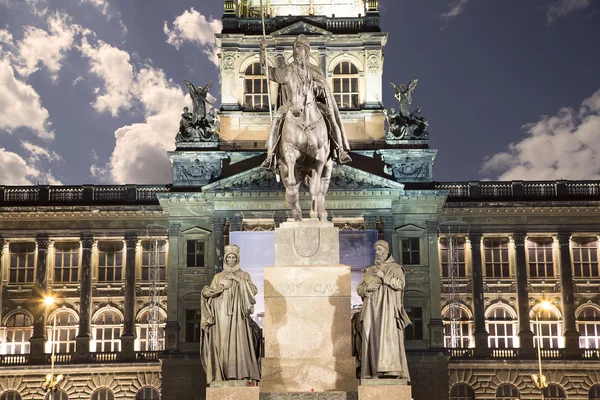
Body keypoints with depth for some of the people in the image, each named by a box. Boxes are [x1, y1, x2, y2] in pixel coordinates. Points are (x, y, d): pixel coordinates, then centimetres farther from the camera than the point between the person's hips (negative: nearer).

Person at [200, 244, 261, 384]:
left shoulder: (244, 276, 13)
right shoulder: (218, 277, 15)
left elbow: (253, 291, 0)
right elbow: (209, 293, 11)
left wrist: (240, 281, -9)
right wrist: (207, 292, -10)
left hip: (237, 315, -1)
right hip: (221, 316, 1)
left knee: (238, 342, -11)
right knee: (221, 343, -7)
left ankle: (240, 373, -12)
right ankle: (222, 374, -6)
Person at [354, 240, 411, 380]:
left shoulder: (395, 268, 9)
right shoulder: (369, 271, 21)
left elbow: (400, 284, -8)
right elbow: (359, 289, 17)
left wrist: (383, 276, -10)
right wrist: (367, 288, -4)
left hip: (387, 309, -4)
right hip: (371, 309, 4)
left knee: (388, 335, -17)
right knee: (372, 337, -6)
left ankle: (390, 369, -23)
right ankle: (374, 371, -8)